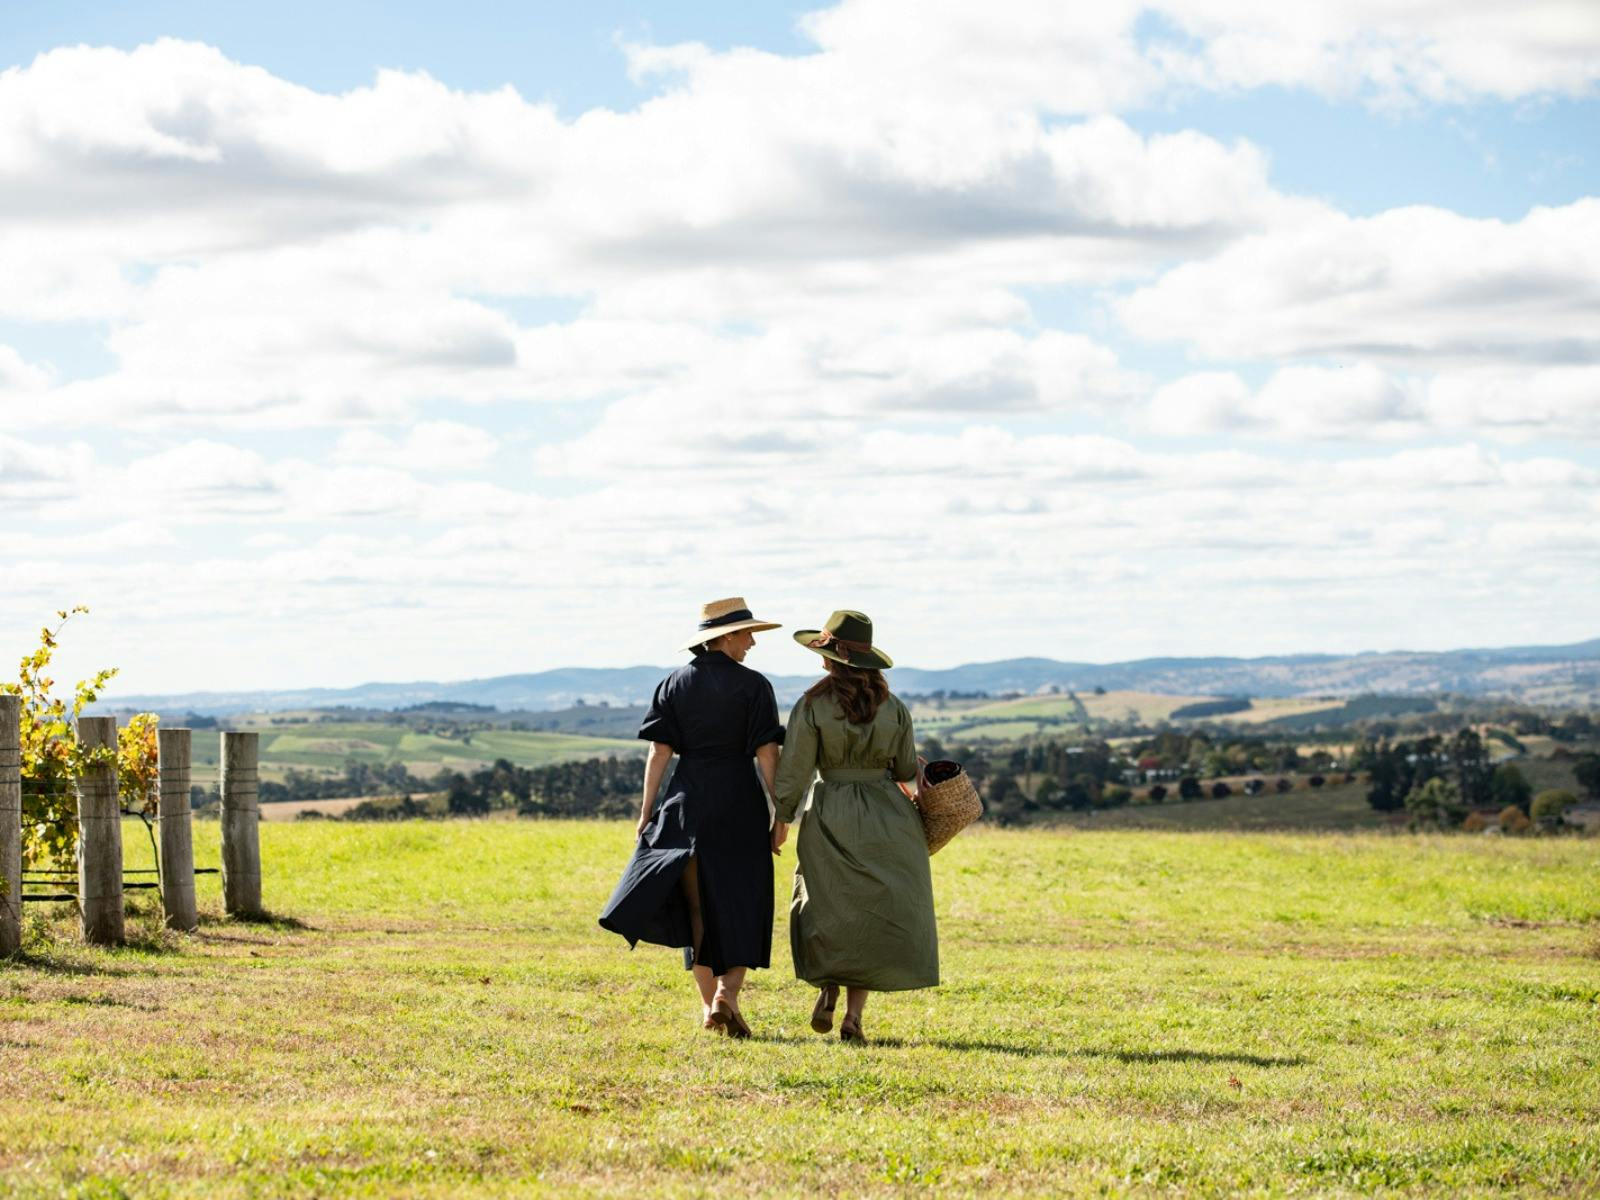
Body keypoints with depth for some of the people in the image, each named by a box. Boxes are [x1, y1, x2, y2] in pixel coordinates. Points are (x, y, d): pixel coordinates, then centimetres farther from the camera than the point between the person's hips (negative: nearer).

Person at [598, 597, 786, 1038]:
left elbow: (659, 752, 0)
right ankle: (728, 992, -12)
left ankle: (709, 1004, 12)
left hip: (687, 801, 3)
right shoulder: (752, 686, -5)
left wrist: (646, 812, 3)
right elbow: (766, 754, -8)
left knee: (697, 904, 12)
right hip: (739, 802, -3)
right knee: (742, 903, 6)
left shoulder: (675, 684, 5)